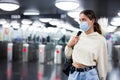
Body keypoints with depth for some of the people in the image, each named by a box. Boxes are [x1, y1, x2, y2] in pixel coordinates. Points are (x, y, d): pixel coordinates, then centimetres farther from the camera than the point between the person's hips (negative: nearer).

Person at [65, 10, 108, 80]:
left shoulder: (100, 39, -10)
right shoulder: (77, 36, 1)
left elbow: (102, 63, -4)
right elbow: (68, 56, 9)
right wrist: (69, 45, -7)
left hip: (89, 74, -4)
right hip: (74, 73, 4)